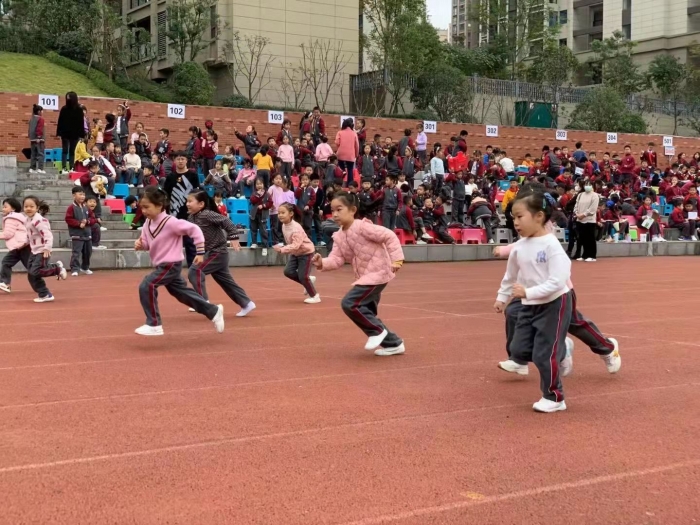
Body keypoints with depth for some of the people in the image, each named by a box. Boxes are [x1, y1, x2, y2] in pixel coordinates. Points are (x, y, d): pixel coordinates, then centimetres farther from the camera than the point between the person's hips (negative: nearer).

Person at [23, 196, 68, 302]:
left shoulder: (39, 220, -20)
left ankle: (57, 268, 3)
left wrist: (47, 248, -33)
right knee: (31, 275, 5)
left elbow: (48, 235, -27)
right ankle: (44, 295, 14)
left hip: (42, 251, -9)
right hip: (34, 251, 9)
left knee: (35, 272, -19)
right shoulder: (28, 220, 10)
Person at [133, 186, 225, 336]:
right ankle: (214, 311, 33)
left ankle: (154, 325, -9)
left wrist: (200, 252, -15)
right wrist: (140, 245, -12)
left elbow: (194, 230, -18)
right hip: (163, 265, 9)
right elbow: (147, 244, 12)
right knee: (182, 292, 18)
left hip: (171, 265, -9)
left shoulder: (170, 222, -23)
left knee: (146, 286, -19)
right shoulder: (147, 223, 2)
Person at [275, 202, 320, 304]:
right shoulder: (284, 226, -4)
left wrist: (281, 249, -45)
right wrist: (290, 253, 10)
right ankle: (308, 280, 20)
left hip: (306, 252, -8)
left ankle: (315, 296, 10)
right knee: (288, 272, -2)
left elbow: (295, 245, -39)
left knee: (303, 276, -9)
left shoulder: (296, 228, -32)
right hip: (296, 253, 8)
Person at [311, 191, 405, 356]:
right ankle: (393, 343, 24)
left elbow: (389, 236, -19)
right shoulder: (339, 236, 6)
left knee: (349, 303, -19)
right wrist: (323, 263, -23)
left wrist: (396, 259, -26)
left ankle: (377, 330, -3)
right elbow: (336, 259, -3)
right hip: (366, 275, 9)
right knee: (367, 313, 13)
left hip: (378, 273, -9)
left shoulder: (362, 226, -18)